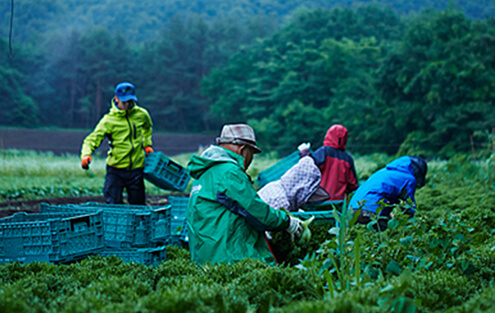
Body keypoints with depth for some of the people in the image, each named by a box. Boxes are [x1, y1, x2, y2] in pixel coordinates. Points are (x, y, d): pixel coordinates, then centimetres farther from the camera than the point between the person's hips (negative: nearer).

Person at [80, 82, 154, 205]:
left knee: (138, 204, 9)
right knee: (113, 204, -4)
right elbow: (92, 139, -16)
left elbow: (147, 128, 28)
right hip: (116, 169, -3)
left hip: (136, 168, 3)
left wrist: (147, 144, 18)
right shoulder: (108, 120, -9)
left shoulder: (142, 114, 2)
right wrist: (86, 155, -34)